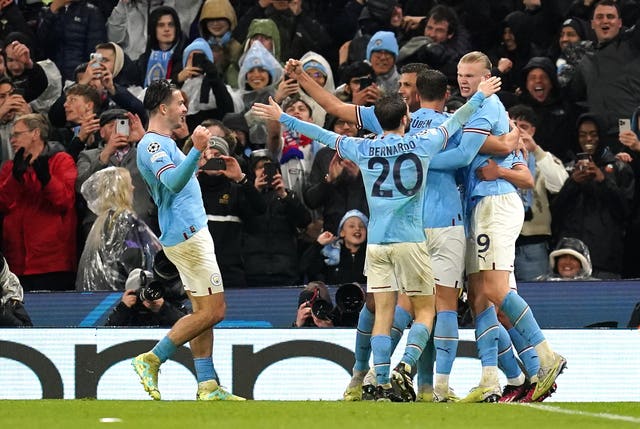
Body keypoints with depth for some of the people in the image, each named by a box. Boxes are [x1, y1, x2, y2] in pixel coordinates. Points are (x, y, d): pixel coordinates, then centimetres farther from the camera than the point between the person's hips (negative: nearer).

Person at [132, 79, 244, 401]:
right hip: (186, 236, -11)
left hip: (191, 233, 11)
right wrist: (196, 151, -41)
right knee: (213, 311, -10)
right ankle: (152, 360, -8)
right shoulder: (152, 145, -14)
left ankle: (208, 386, 6)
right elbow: (173, 182, -31)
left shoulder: (163, 143, 19)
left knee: (203, 311, 8)